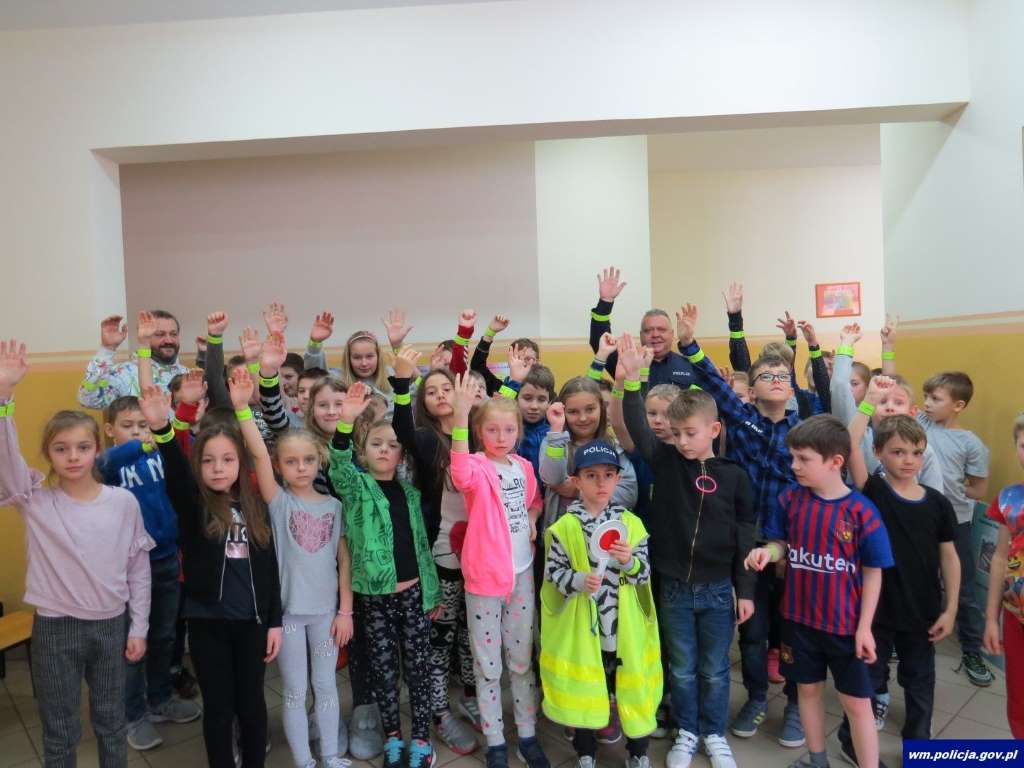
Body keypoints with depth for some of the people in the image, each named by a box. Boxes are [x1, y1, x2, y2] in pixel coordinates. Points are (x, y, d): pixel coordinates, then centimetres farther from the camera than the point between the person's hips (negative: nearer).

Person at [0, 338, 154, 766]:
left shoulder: (124, 502, -6)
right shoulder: (35, 500, -7)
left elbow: (139, 569, 0)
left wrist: (138, 627, 2)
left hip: (111, 626, 1)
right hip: (55, 629, 0)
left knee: (111, 725, 18)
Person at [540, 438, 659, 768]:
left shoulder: (631, 523, -2)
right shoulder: (564, 527, -8)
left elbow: (645, 572, -1)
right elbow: (552, 571, -5)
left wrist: (629, 562, -22)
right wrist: (578, 581, -22)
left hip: (624, 623, 1)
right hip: (580, 624, -1)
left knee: (631, 684, 13)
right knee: (581, 686, 12)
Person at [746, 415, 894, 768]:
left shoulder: (861, 511, -17)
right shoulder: (790, 499, -8)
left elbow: (872, 573, -9)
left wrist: (864, 627, -9)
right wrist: (767, 551, -20)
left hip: (845, 624, -4)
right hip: (799, 618, 4)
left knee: (856, 702, 9)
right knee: (809, 688, 21)